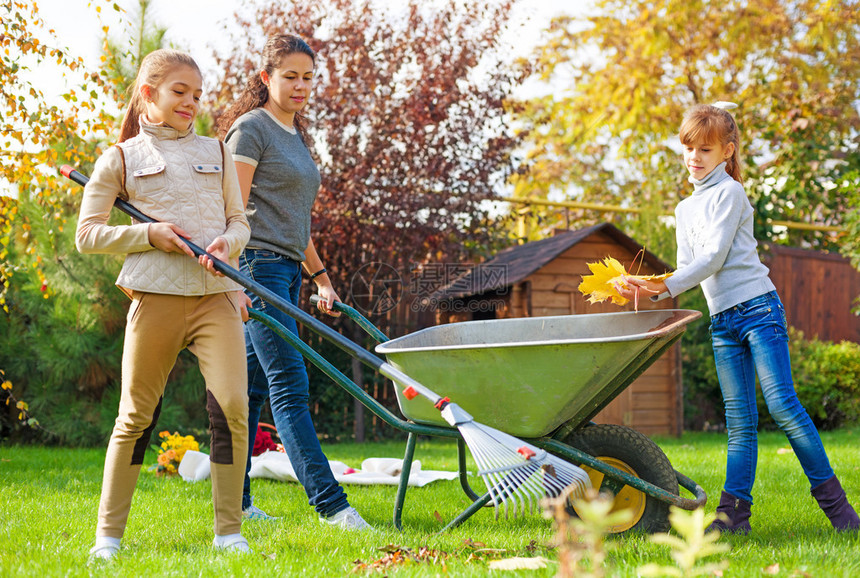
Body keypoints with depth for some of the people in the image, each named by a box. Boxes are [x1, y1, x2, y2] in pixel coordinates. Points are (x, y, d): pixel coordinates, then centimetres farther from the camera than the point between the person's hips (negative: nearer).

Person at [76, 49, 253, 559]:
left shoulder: (216, 152, 18)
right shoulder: (122, 158, 8)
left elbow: (240, 221, 18)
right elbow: (88, 234, 5)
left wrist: (228, 242, -6)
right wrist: (148, 234, -9)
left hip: (218, 294, 2)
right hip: (156, 296, -2)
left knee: (232, 406, -11)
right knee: (137, 415, 3)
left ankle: (229, 530, 0)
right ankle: (109, 532, 15)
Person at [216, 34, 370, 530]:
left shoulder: (296, 136, 20)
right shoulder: (250, 128, -6)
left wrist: (321, 277, 24)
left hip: (287, 272, 9)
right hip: (258, 265, -9)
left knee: (253, 388, 10)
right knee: (290, 385, -11)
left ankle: (233, 500, 16)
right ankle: (330, 503, -14)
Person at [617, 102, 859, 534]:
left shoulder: (729, 193, -2)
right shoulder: (685, 210, 20)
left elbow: (713, 258, -12)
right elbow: (687, 271, 15)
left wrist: (665, 287, -18)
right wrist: (647, 289, -2)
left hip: (757, 307, -6)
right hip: (722, 322, 6)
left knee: (782, 404, -12)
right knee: (739, 420, 3)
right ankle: (735, 512, -1)